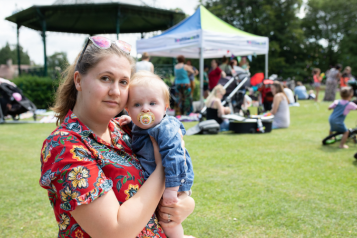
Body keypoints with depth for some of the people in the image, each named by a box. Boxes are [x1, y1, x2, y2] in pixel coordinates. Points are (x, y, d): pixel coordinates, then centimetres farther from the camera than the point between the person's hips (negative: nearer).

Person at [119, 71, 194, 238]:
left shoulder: (166, 130, -31)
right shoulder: (138, 127, -4)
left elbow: (173, 158, -35)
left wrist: (171, 188, -35)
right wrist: (130, 121, 3)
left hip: (173, 182, -9)